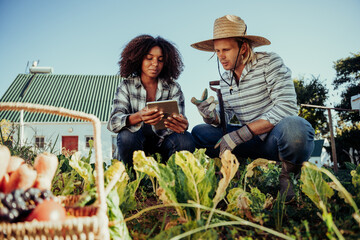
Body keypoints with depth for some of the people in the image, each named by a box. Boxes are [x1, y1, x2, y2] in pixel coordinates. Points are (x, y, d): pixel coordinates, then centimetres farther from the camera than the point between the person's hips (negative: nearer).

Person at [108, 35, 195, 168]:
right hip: (137, 145, -1)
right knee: (127, 135, -32)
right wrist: (138, 117, -40)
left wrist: (182, 125, -38)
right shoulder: (127, 85, -1)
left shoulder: (173, 88, 2)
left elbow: (179, 121, -10)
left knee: (186, 140, -28)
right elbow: (113, 122, -17)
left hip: (162, 144, 1)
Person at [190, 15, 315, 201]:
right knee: (199, 132, -4)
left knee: (291, 126, -40)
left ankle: (290, 173, -8)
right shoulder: (225, 78, 8)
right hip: (253, 141, 5)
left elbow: (287, 107, -23)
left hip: (278, 137, -5)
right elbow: (224, 118, 10)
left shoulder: (269, 62, -11)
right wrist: (211, 117, -16)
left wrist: (240, 134, -26)